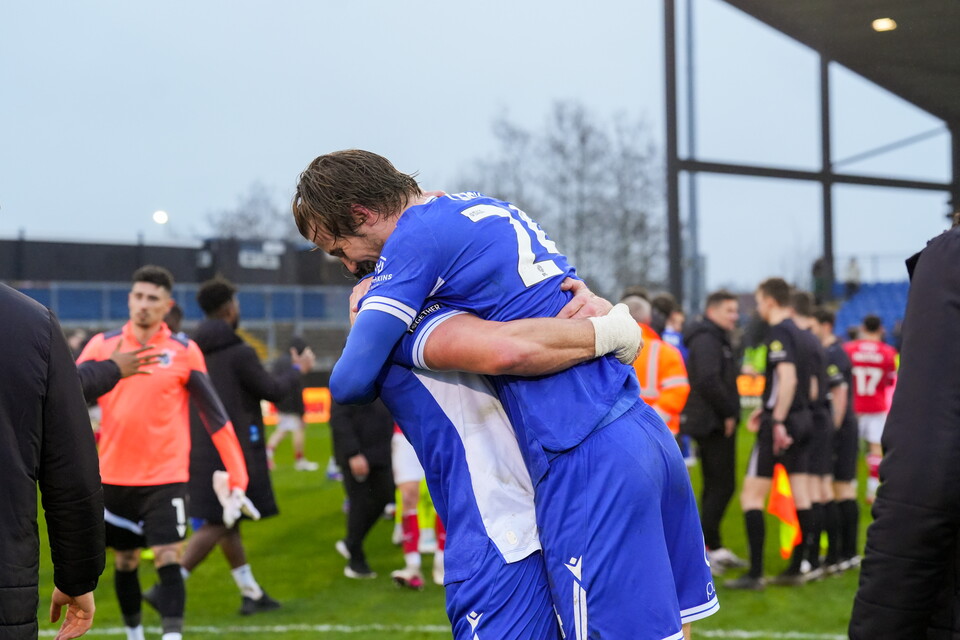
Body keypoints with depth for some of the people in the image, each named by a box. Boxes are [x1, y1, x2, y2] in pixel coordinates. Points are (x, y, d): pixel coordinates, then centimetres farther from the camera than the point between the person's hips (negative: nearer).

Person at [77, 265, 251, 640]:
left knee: (167, 560, -12)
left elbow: (214, 415, -2)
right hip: (115, 476, 2)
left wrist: (237, 475, -6)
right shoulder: (102, 346, 2)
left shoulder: (184, 352, -3)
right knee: (125, 562, 13)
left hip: (166, 476, -2)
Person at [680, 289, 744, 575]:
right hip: (713, 423, -11)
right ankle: (701, 549, -8)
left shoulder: (718, 340, 21)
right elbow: (708, 381, -25)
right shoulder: (706, 340, -13)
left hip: (716, 424, 11)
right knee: (722, 485, -10)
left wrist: (729, 412, 11)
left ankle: (715, 547, 20)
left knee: (716, 485, 14)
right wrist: (728, 412, -17)